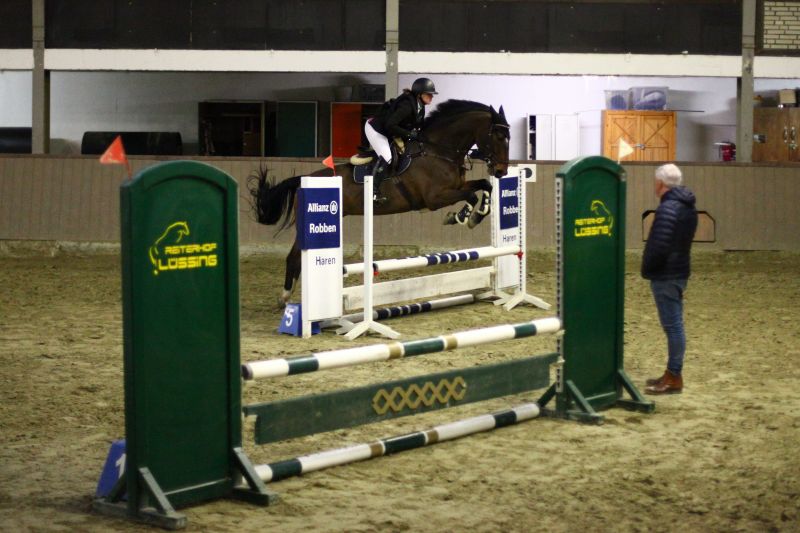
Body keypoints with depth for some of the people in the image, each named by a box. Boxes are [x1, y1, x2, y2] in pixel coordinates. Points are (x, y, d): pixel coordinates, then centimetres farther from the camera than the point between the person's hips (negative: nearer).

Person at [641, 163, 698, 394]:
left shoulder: (668, 208, -20)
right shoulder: (688, 206, 12)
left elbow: (658, 245, -25)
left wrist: (646, 270, -8)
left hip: (666, 275, -10)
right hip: (679, 271, 10)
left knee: (673, 326, -5)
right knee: (674, 325, 15)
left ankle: (674, 378, -1)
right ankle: (672, 373, 23)